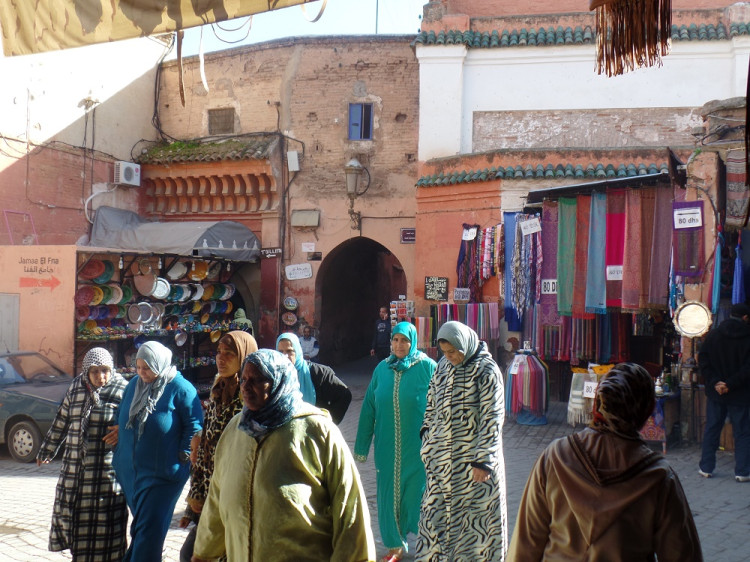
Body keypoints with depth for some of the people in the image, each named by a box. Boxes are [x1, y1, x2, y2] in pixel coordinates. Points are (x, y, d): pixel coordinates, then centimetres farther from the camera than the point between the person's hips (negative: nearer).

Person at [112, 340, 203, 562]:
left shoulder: (180, 389, -13)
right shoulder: (134, 384, 8)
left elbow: (194, 425, -11)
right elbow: (121, 416, 22)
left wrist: (183, 455, -11)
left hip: (163, 471, -6)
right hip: (129, 469, 6)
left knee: (149, 529, -3)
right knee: (138, 524, 19)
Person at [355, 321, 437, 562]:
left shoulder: (427, 367, -8)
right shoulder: (382, 368, 3)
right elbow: (369, 407, 6)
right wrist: (362, 447, 5)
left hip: (418, 447, -3)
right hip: (388, 447, 3)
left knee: (416, 494, 6)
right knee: (389, 496, 9)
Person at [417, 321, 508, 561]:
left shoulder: (487, 371, -14)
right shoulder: (443, 366, 5)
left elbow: (492, 418, -15)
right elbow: (432, 405, 15)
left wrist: (482, 460, -18)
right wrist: (428, 441, 13)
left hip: (472, 459, -6)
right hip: (442, 457, 6)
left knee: (476, 513, 5)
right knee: (437, 511, 13)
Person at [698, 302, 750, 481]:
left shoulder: (713, 335, 1)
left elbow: (703, 361, -2)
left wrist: (715, 382, -7)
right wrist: (731, 384, -13)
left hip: (715, 392, 3)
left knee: (711, 430, 12)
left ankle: (706, 468, 16)